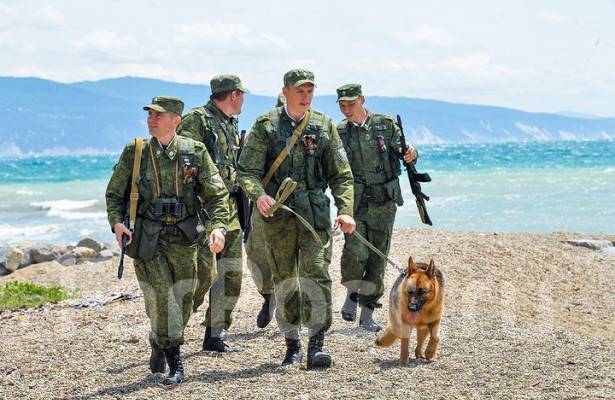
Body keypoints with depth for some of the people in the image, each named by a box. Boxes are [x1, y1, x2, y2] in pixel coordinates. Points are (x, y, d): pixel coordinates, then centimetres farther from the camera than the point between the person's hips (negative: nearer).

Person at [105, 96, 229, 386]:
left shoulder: (195, 152, -1)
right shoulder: (134, 152, 0)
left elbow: (217, 194, -2)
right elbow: (114, 193, 7)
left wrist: (218, 226, -18)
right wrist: (116, 222, -11)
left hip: (182, 239, 1)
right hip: (147, 239, -1)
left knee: (182, 301, 8)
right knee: (161, 298, -10)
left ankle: (159, 343, 35)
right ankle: (174, 362, 2)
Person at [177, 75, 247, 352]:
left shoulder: (231, 125, 18)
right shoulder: (197, 120, -9)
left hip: (229, 208, 9)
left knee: (231, 275, 6)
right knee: (204, 272, -15)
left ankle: (213, 337, 13)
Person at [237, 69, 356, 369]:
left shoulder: (324, 126, 8)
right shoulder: (265, 126, 3)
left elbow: (341, 175, 9)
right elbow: (247, 170, -1)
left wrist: (345, 210, -3)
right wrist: (258, 195, -21)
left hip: (315, 212, 0)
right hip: (277, 211, 0)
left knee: (316, 272, -12)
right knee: (284, 279, 7)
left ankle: (317, 344, -12)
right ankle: (292, 345, 18)